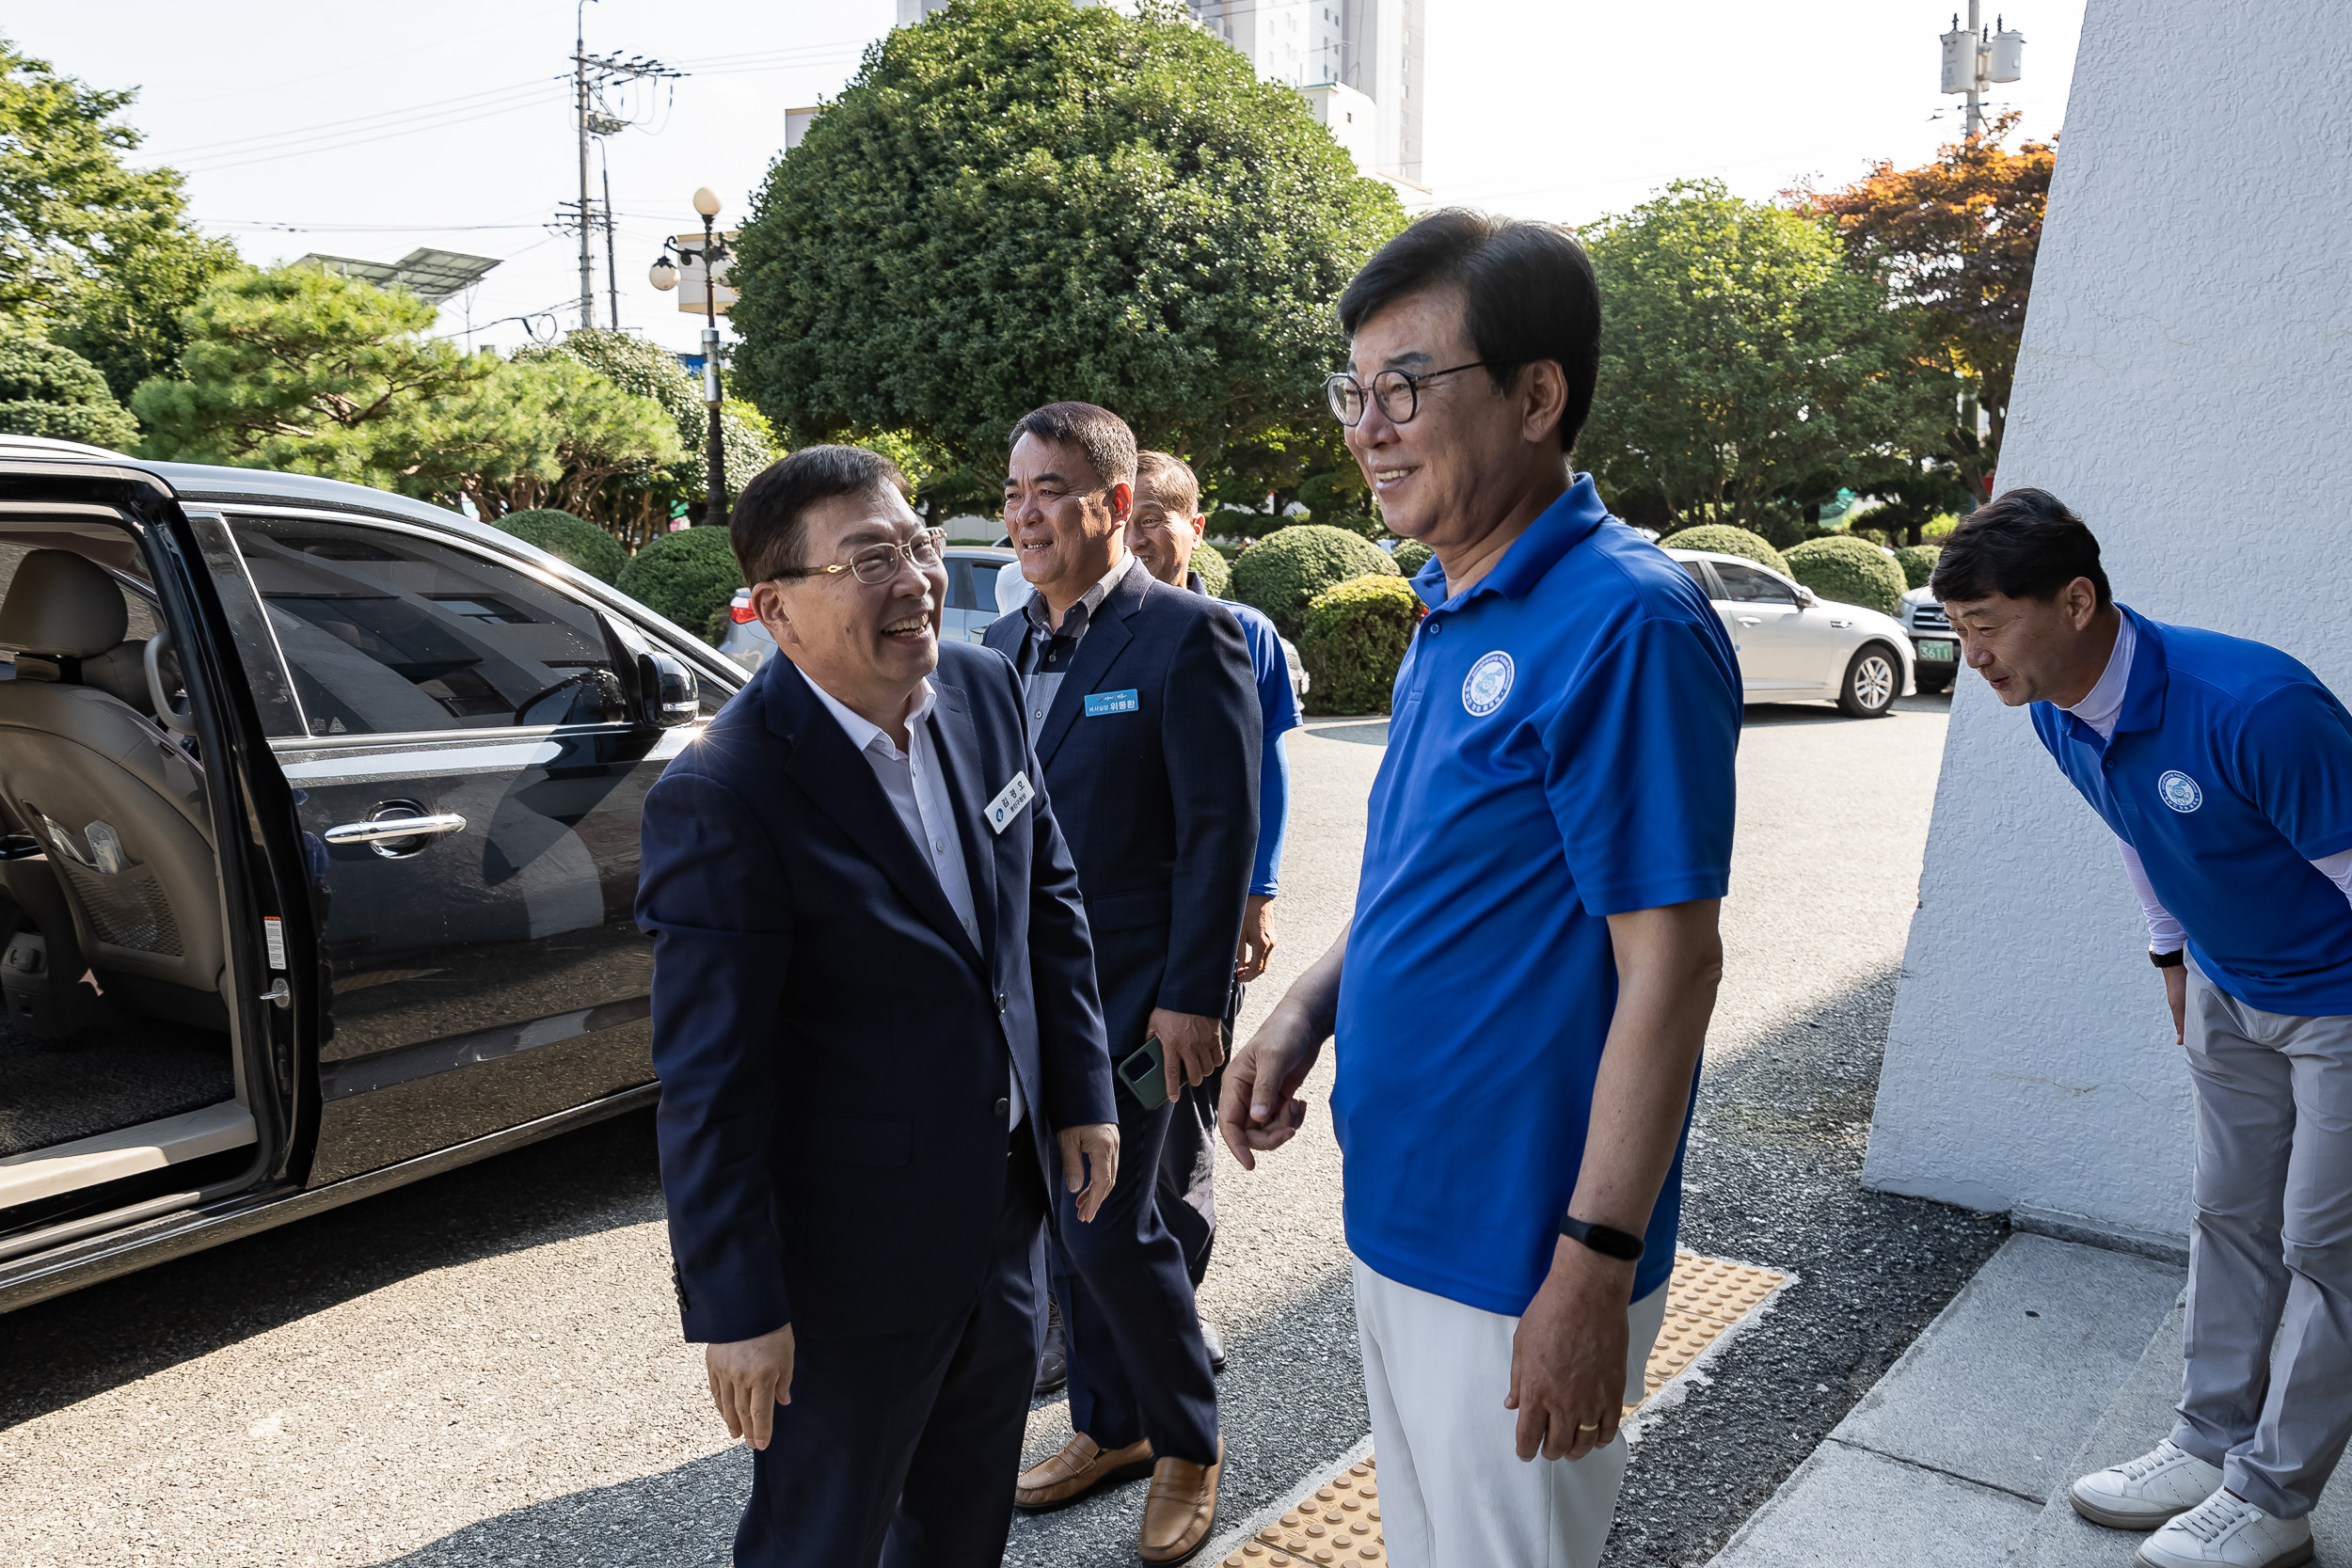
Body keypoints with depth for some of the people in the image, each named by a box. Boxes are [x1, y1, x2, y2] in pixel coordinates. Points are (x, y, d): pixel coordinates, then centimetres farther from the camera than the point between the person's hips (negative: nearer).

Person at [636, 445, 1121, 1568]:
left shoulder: (982, 688, -4)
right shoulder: (723, 798, -26)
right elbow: (709, 1084, -22)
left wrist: (1081, 1091, 8)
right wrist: (735, 1306, -16)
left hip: (1004, 1211, 7)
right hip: (853, 1262, -6)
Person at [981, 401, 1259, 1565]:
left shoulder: (1187, 637, -13)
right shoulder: (1003, 644, 9)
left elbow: (1221, 832, -15)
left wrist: (1190, 998, -18)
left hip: (1128, 997, -7)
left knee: (1112, 1227, -4)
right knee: (1064, 1223, 16)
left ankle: (1188, 1445, 21)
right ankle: (1109, 1426, 36)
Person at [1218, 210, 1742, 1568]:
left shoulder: (1626, 623, -22)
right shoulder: (1451, 609, 7)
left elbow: (1670, 964, -22)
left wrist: (1596, 1268, -21)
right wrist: (1309, 1009, 2)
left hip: (1520, 1250, -8)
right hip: (1395, 1206, 9)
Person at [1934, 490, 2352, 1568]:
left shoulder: (2256, 709, -36)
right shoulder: (2059, 715, -11)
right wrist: (2172, 954, 18)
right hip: (2229, 991, 7)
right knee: (2231, 1220, 16)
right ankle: (2211, 1445, 30)